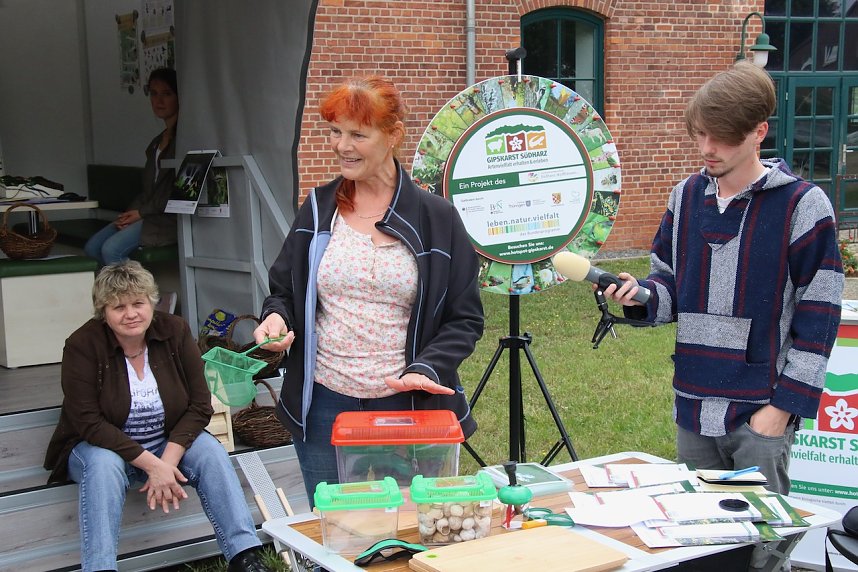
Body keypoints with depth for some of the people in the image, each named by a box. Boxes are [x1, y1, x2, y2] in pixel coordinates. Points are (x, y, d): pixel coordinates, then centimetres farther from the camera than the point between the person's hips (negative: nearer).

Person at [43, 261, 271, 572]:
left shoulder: (175, 331, -8)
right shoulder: (82, 345, -15)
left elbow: (199, 406, -9)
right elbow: (88, 423, -19)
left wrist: (168, 461, -23)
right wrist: (150, 464, -26)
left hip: (168, 443, 2)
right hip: (102, 446, -2)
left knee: (210, 450, -24)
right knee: (104, 464, -34)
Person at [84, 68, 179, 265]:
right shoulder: (156, 143, 23)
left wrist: (141, 213, -11)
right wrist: (131, 213, 1)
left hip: (167, 219, -9)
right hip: (147, 214, 9)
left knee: (111, 249, -25)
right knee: (92, 247, -6)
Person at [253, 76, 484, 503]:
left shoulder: (435, 218, -2)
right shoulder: (318, 210, 7)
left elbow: (464, 318, -1)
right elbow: (283, 289, 16)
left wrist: (427, 370, -17)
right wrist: (276, 318, -7)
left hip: (408, 409, -2)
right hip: (325, 408, 2)